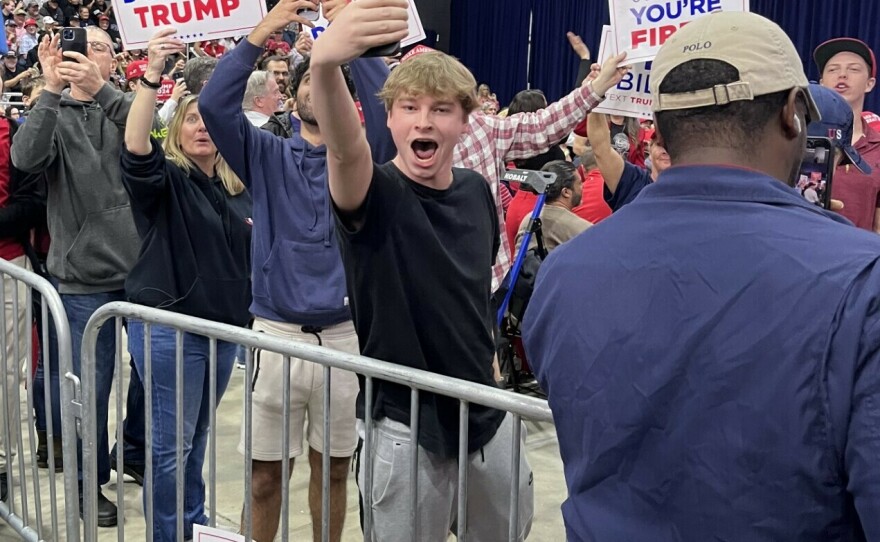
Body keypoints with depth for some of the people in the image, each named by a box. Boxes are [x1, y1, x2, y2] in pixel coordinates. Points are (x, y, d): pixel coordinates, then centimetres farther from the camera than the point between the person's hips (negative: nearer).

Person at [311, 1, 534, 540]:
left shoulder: (476, 190, 0)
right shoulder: (376, 194, -17)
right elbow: (344, 149, -41)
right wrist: (325, 63, -60)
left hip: (486, 408, 6)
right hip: (406, 422, -5)